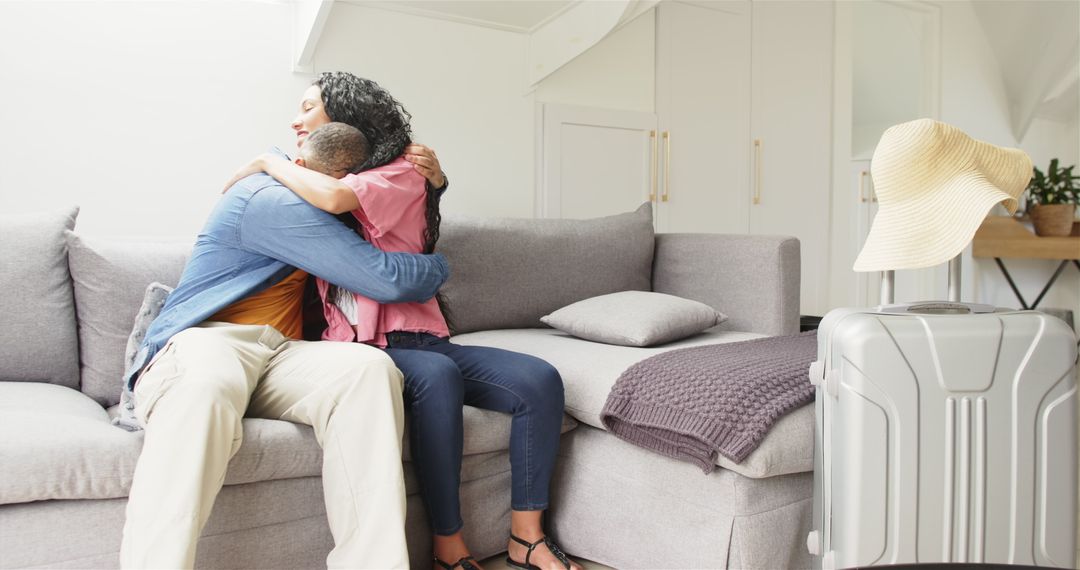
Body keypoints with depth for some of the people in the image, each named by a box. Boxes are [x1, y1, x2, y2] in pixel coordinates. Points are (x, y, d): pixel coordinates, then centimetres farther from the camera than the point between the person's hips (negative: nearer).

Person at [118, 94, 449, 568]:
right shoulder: (268, 200, -8)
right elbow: (388, 280, -14)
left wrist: (432, 177, 13)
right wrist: (439, 267, 7)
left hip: (279, 353, 7)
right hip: (203, 339, -6)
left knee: (368, 366, -27)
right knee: (206, 385, -44)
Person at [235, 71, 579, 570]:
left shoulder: (404, 173, 3)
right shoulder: (317, 187, 22)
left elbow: (336, 198, -17)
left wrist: (272, 163, -2)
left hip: (418, 337, 0)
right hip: (359, 348, 0)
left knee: (540, 379, -22)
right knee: (436, 374, -36)